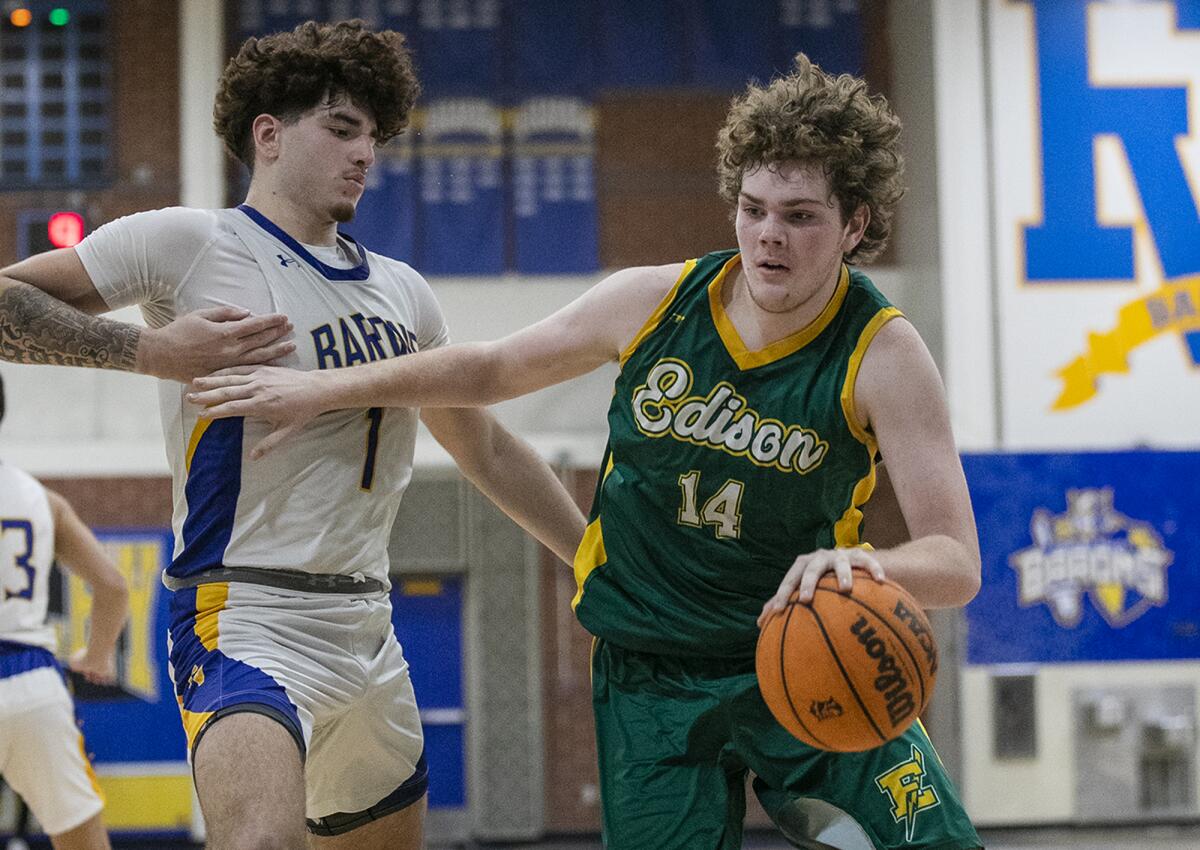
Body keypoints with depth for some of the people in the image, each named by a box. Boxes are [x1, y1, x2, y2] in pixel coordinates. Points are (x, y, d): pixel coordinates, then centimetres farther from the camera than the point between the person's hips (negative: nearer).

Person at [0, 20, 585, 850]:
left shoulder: (402, 290, 16)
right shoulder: (189, 244, -4)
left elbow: (486, 450, 25)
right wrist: (151, 349, -17)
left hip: (368, 626, 8)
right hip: (246, 618, -7)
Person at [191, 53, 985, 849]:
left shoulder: (882, 354, -14)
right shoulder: (653, 303, -6)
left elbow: (957, 562, -20)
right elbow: (494, 368, 11)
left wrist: (864, 566, -41)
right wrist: (325, 388, 11)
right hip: (651, 675, 2)